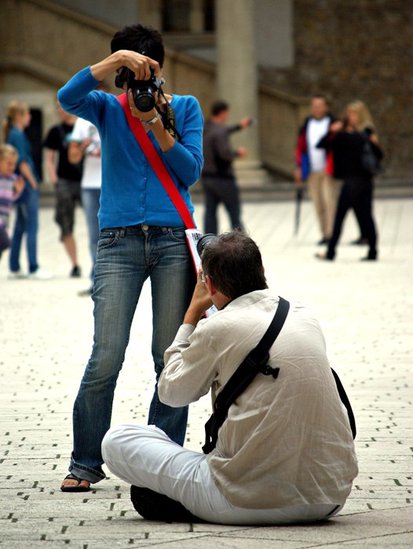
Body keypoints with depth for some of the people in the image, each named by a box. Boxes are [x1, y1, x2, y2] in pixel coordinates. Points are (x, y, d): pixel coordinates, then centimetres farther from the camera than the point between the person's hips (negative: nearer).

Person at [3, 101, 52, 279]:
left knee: (20, 227, 12)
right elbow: (23, 163, -18)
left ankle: (14, 268, 16)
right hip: (27, 186, -10)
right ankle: (34, 269, -6)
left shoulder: (12, 134, 14)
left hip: (20, 186, 10)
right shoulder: (18, 135, -14)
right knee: (32, 227, -7)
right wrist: (33, 184, -11)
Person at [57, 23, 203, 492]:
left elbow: (191, 171, 2)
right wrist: (116, 60, -20)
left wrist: (159, 126, -11)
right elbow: (67, 97, -12)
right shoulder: (107, 109, 9)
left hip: (172, 242, 1)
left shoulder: (185, 107, 11)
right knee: (105, 360, -7)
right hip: (119, 243, -1)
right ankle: (85, 463, 4)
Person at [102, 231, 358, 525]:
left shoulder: (218, 329, -8)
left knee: (116, 440, 4)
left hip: (253, 500, -5)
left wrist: (193, 313, 17)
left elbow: (172, 392, 9)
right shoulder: (307, 318, 9)